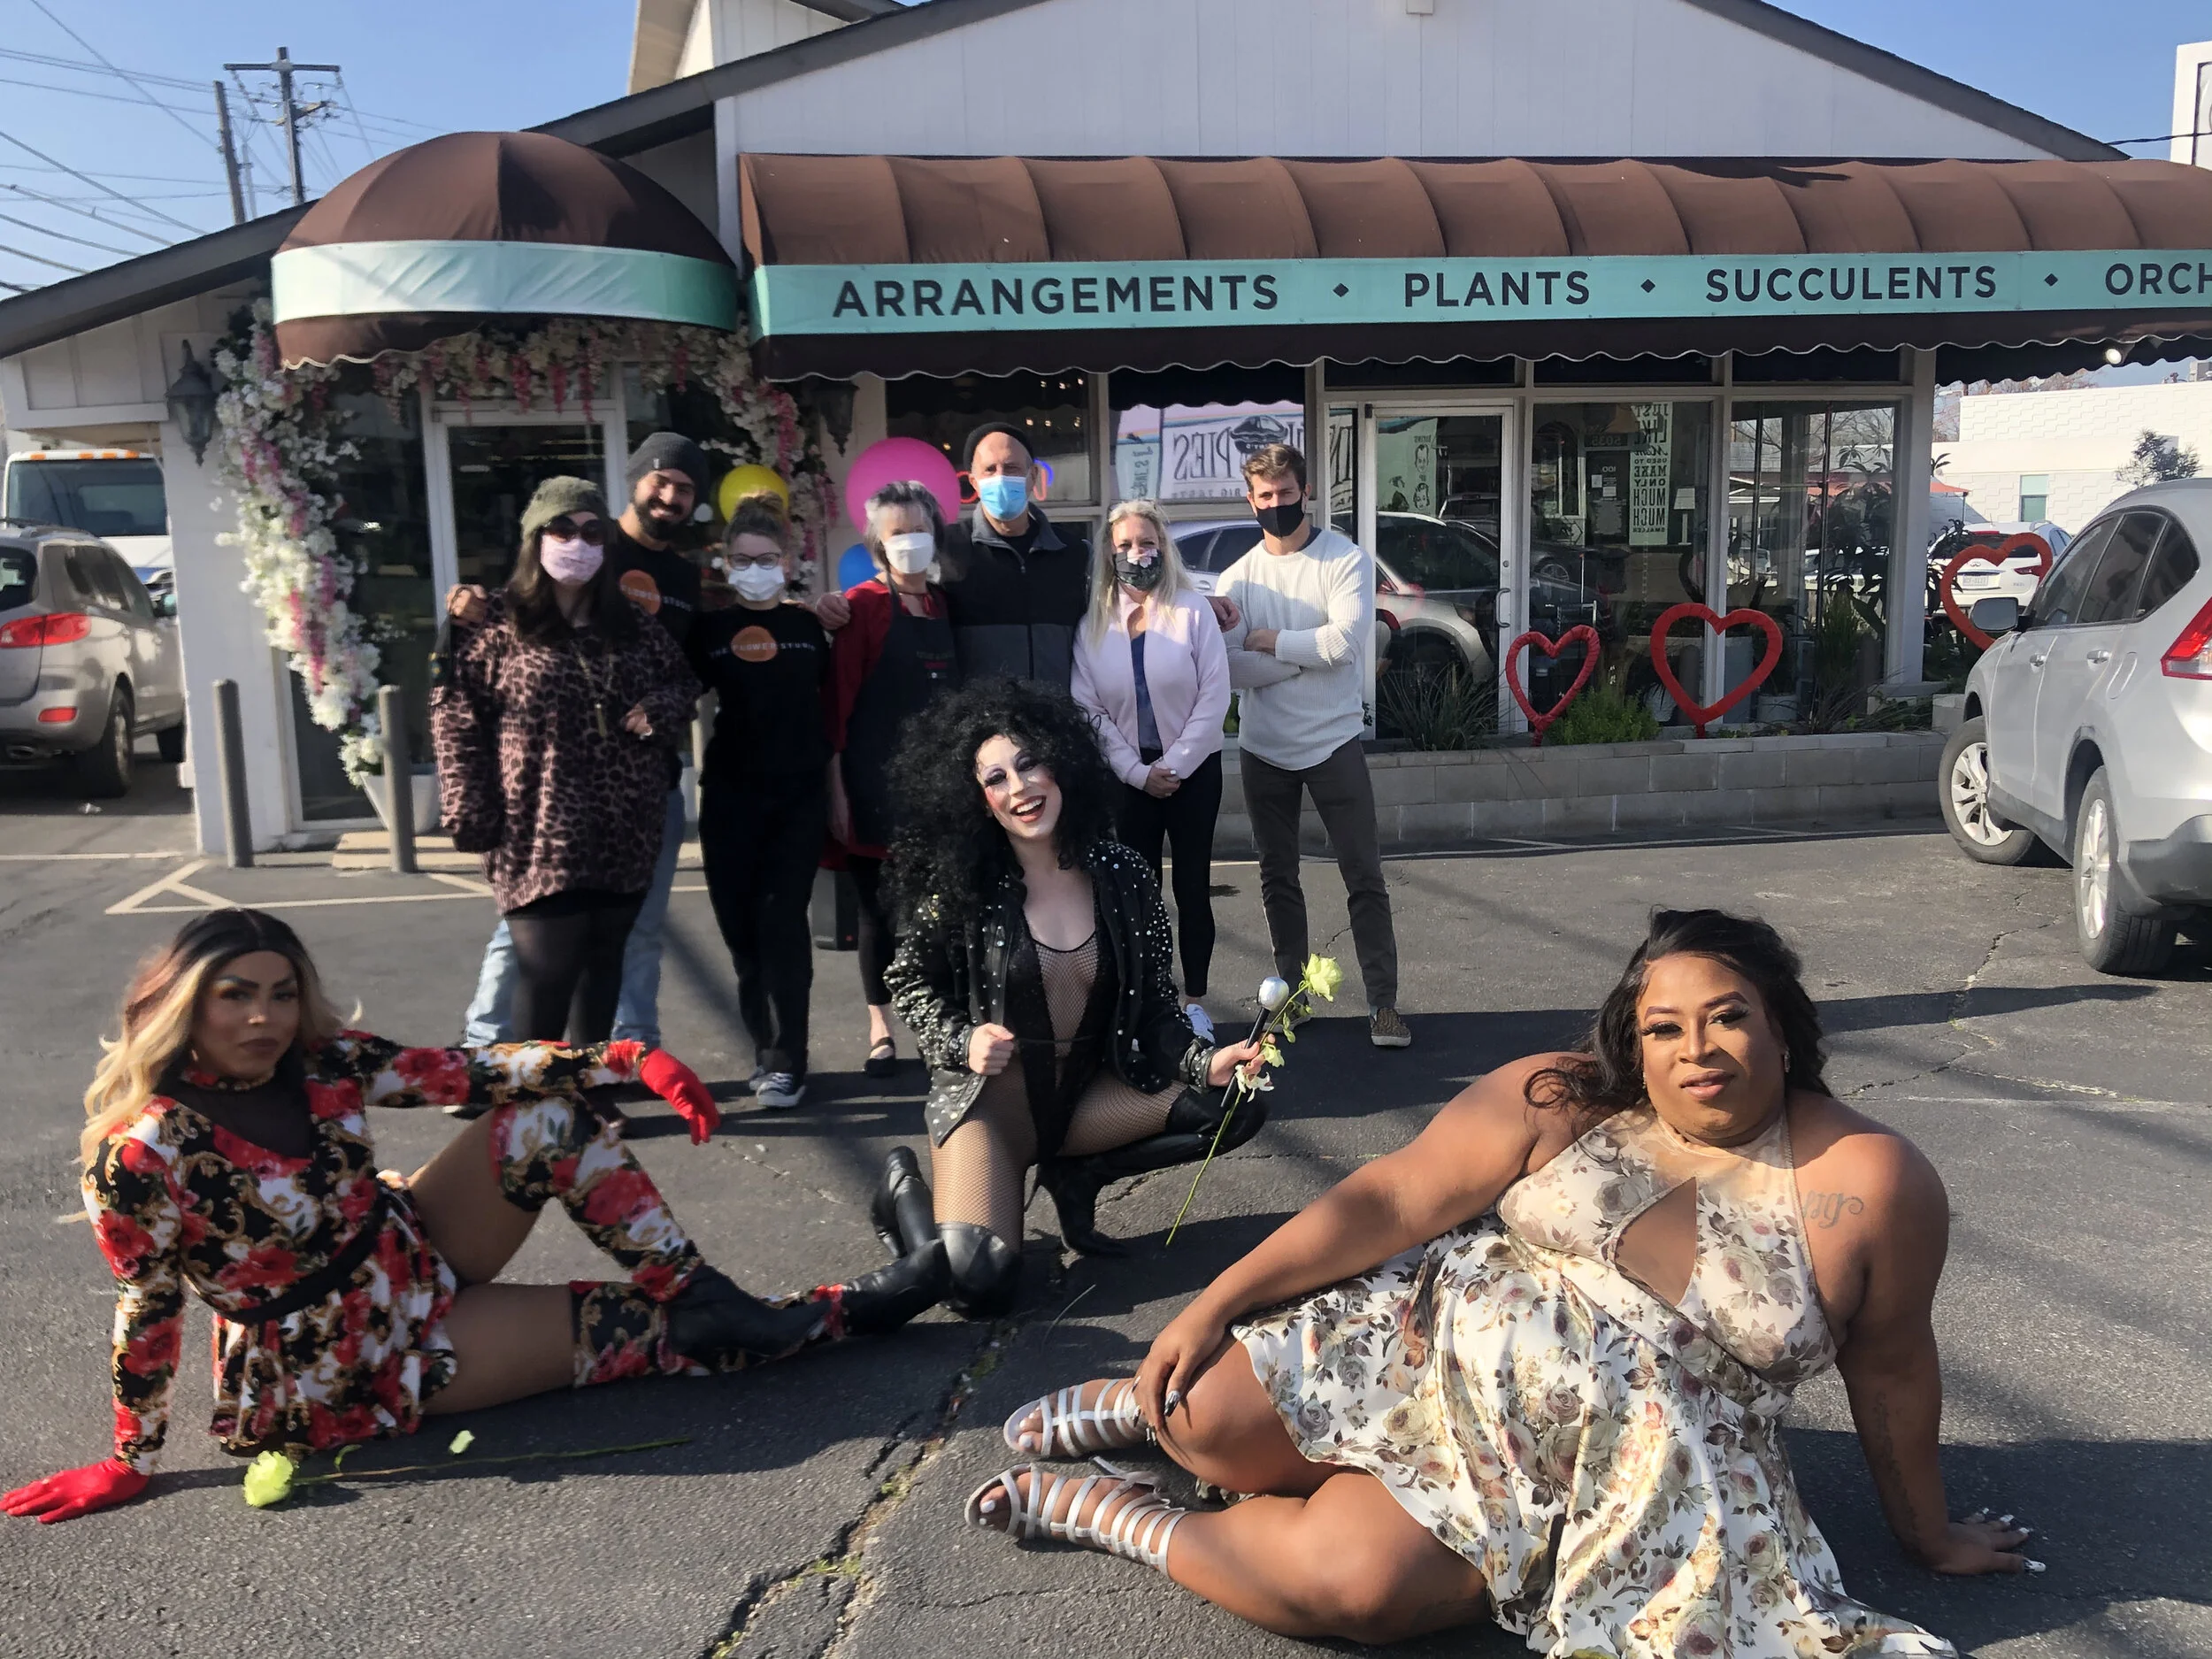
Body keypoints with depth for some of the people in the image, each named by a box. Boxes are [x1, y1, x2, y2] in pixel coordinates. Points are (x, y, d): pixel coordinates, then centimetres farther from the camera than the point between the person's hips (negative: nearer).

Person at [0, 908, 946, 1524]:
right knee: (644, 1332, -9)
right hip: (351, 1369, -6)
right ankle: (835, 1315, 6)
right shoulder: (140, 1156, -25)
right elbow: (148, 1310, -16)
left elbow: (470, 1072, -11)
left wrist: (630, 1060, -21)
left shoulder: (322, 1064, -8)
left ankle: (711, 1299, -12)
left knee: (547, 1116, -14)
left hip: (412, 1262, 6)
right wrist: (130, 1463, -7)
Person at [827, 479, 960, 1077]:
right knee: (880, 903, 4)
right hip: (876, 781, -4)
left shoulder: (946, 604, 10)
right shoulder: (862, 605, -5)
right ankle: (881, 1029, 17)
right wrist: (836, 788, -12)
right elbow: (839, 700, -7)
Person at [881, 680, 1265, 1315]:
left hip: (1089, 1090, 4)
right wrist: (962, 1042, -16)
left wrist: (1206, 1062, -16)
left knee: (1236, 1103, -15)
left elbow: (1156, 1003, 2)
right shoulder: (958, 888, -12)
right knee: (979, 1282, -24)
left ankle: (1076, 1173, 3)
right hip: (989, 1099, -4)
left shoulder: (1122, 876, -5)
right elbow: (910, 981, 2)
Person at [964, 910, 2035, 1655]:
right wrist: (1211, 1308, -10)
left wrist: (1926, 1531, 15)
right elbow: (1393, 1200, -7)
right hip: (1437, 1339, 2)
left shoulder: (1871, 1183, -8)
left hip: (1617, 1478, -2)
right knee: (1213, 1427, -12)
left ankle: (1109, 1515, 0)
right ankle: (1155, 1403, 27)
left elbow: (1889, 1370, 3)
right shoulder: (1560, 1103, -5)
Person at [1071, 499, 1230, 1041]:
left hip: (1192, 770, -1)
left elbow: (1214, 695, -8)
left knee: (1192, 887, 4)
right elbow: (1088, 708, -2)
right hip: (1129, 776, 1)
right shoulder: (1093, 623, 0)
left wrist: (1174, 765, -12)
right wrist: (1136, 772, -9)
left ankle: (1194, 1001, 13)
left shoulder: (1192, 610, -6)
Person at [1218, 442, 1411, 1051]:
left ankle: (1383, 1003, 1)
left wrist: (1270, 642, -11)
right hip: (1264, 750, 3)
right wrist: (1311, 654, -16)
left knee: (1365, 877, -3)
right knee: (1278, 879, 13)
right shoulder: (1237, 577, 3)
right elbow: (1232, 668, -11)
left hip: (1334, 744, -3)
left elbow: (1346, 640, -21)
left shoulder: (1346, 560, -5)